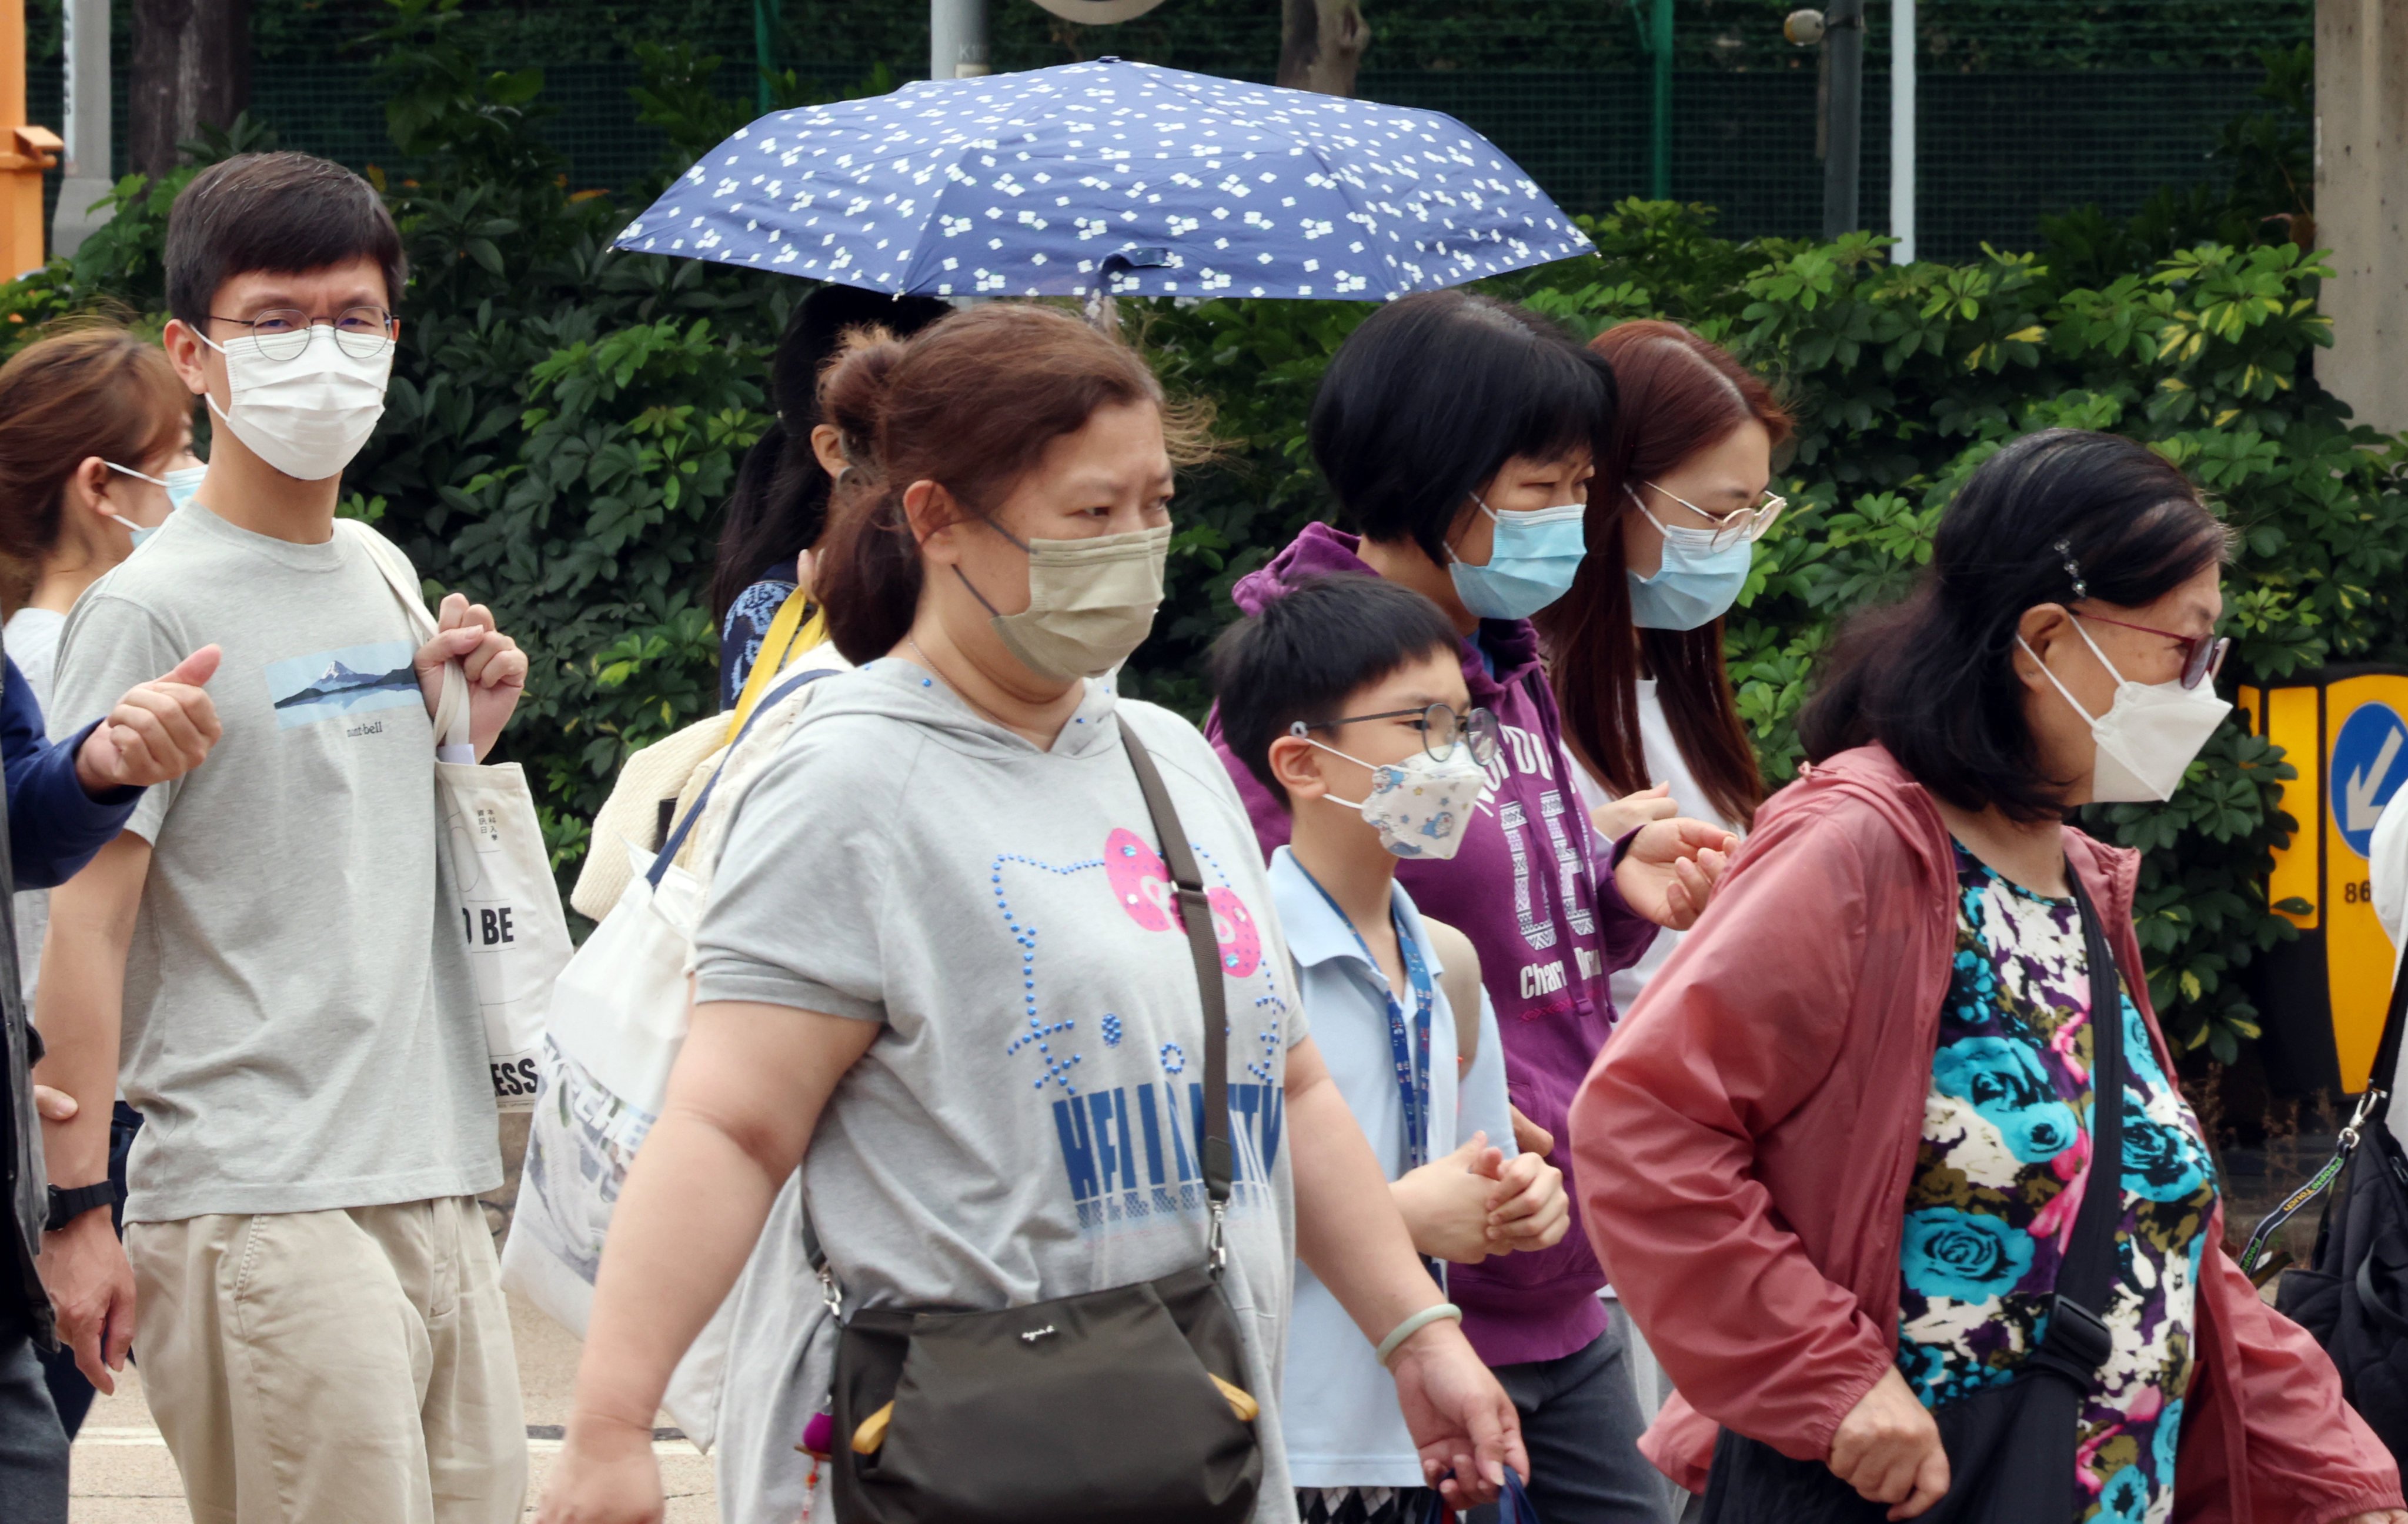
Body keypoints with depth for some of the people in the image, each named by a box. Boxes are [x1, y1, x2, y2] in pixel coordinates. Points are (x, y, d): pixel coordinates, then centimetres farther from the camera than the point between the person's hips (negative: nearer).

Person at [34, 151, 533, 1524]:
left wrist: (464, 737, 9)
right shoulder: (151, 612, -7)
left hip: (437, 1190, 8)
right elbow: (88, 923, -10)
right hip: (260, 1210, -8)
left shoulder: (381, 579, 16)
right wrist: (78, 1212, -13)